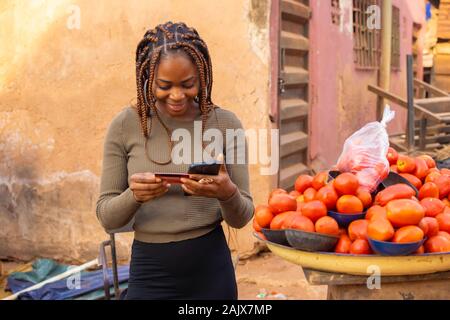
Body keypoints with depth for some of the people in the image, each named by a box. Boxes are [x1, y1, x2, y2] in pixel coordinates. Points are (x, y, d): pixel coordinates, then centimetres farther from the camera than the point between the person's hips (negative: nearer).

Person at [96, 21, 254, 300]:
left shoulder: (225, 123, -6)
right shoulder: (125, 125, -7)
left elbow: (241, 217, -3)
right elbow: (107, 217, -3)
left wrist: (227, 193, -24)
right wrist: (134, 196, -23)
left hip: (211, 268, 1)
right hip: (150, 270, 0)